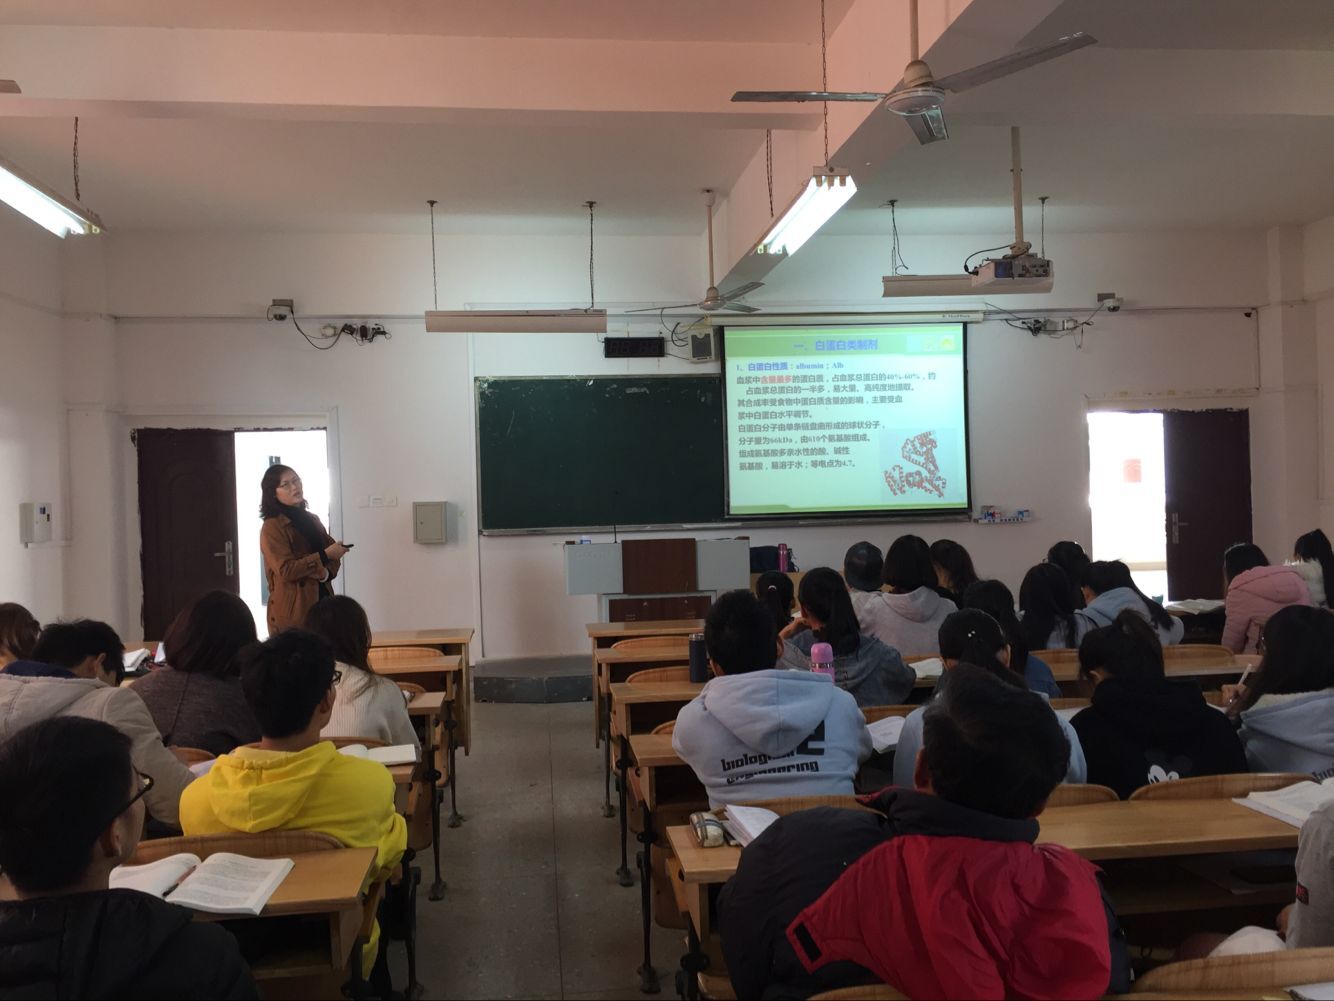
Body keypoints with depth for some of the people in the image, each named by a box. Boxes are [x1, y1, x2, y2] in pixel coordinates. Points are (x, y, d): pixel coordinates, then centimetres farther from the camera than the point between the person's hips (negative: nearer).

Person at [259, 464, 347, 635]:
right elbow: (286, 570, -15)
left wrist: (326, 572, -9)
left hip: (322, 600, 6)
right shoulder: (272, 527, -6)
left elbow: (333, 556, 13)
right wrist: (325, 555, -14)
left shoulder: (312, 520, 16)